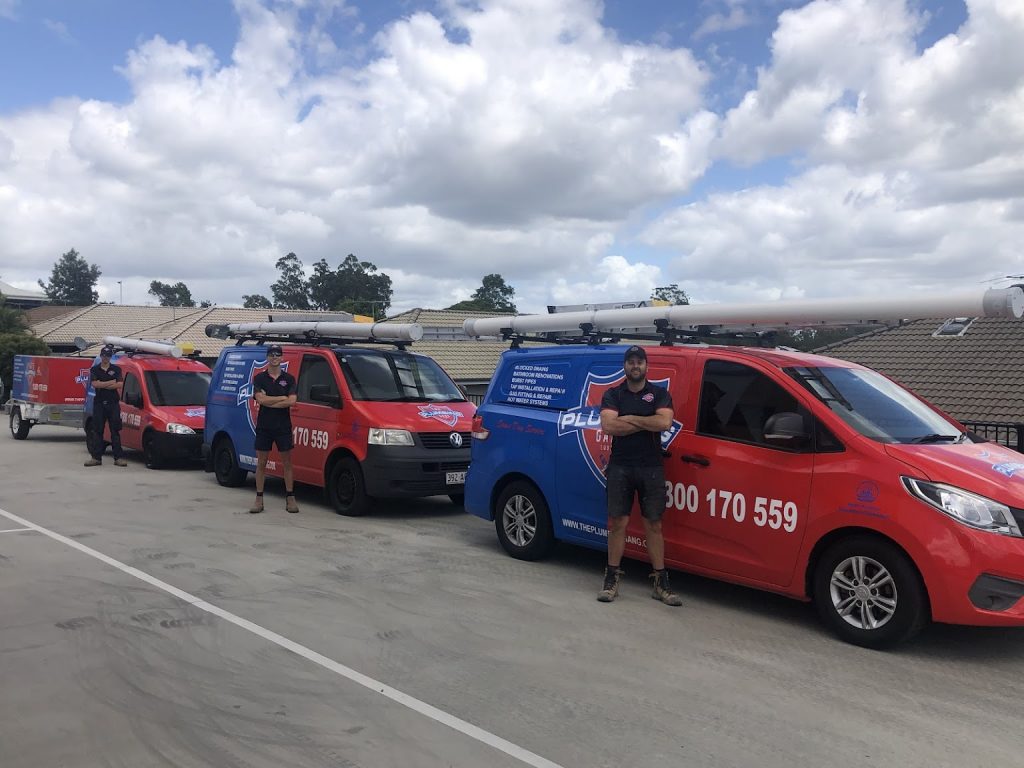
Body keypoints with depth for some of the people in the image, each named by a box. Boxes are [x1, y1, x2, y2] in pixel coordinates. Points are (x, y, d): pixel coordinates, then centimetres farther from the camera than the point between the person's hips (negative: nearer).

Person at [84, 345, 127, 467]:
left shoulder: (116, 369, 7)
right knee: (97, 431, 3)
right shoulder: (94, 370, 9)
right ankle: (96, 457, 6)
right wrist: (111, 382, -7)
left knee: (115, 431, -1)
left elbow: (119, 385, -7)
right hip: (99, 403, 1)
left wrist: (102, 385, -9)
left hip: (113, 403, -1)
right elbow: (94, 384, -7)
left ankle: (118, 457, -1)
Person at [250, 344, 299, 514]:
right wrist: (283, 398, -8)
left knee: (287, 463, 3)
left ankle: (290, 498, 10)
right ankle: (259, 499, 12)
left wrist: (269, 402, -12)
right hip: (264, 426, 0)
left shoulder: (289, 379, 5)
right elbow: (260, 399, -11)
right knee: (261, 463, 5)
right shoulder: (259, 378, 4)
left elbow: (292, 402, -9)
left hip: (283, 427, 0)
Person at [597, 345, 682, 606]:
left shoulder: (659, 394, 6)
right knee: (618, 523, 1)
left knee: (653, 525, 4)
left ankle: (660, 582, 10)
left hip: (651, 469, 0)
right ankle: (612, 578, 10)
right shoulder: (613, 395, 7)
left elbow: (665, 422, -13)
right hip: (620, 468, 0)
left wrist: (629, 418, -9)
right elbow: (608, 425, -11)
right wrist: (646, 423, -9)